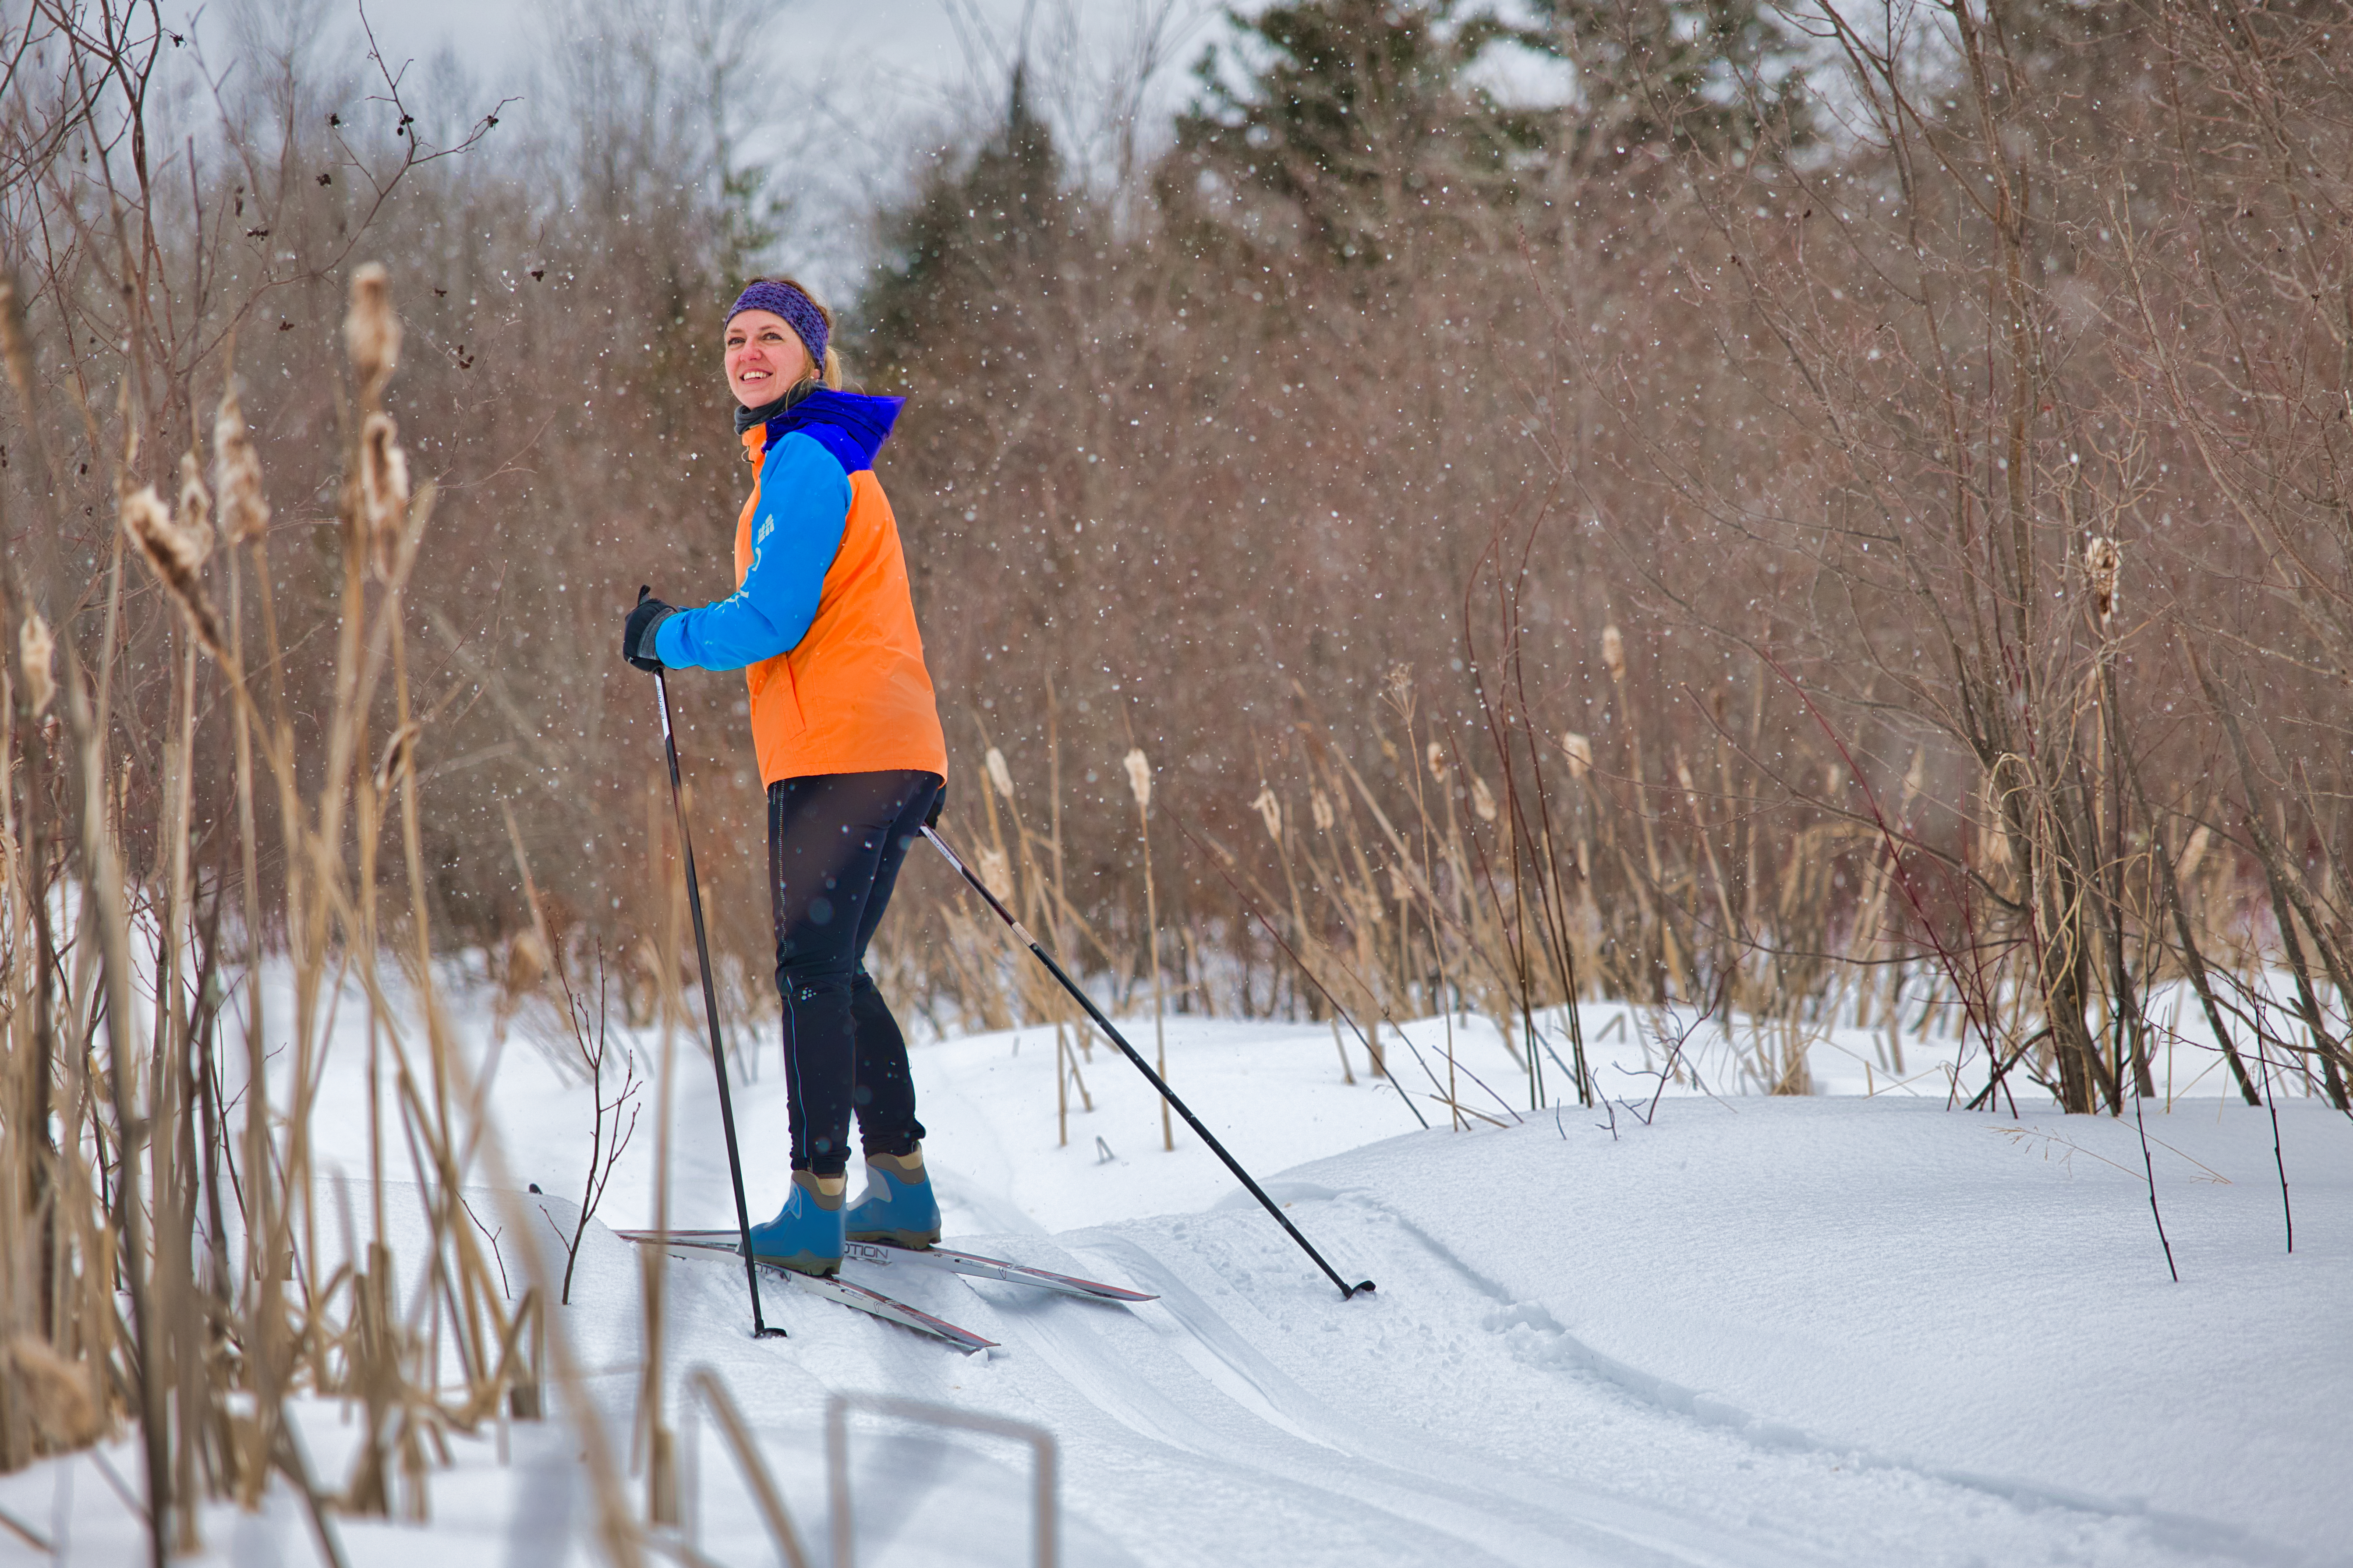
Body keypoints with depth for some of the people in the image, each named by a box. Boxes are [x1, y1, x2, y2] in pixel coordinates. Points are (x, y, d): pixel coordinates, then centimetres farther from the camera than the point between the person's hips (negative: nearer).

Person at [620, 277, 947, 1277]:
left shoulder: (804, 462, -10)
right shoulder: (828, 458, 23)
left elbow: (772, 622, -15)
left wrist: (665, 640, -1)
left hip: (838, 748, -10)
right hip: (896, 750, 10)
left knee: (811, 969, -10)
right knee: (836, 969, 16)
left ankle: (818, 1206, -12)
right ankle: (901, 1188, 19)